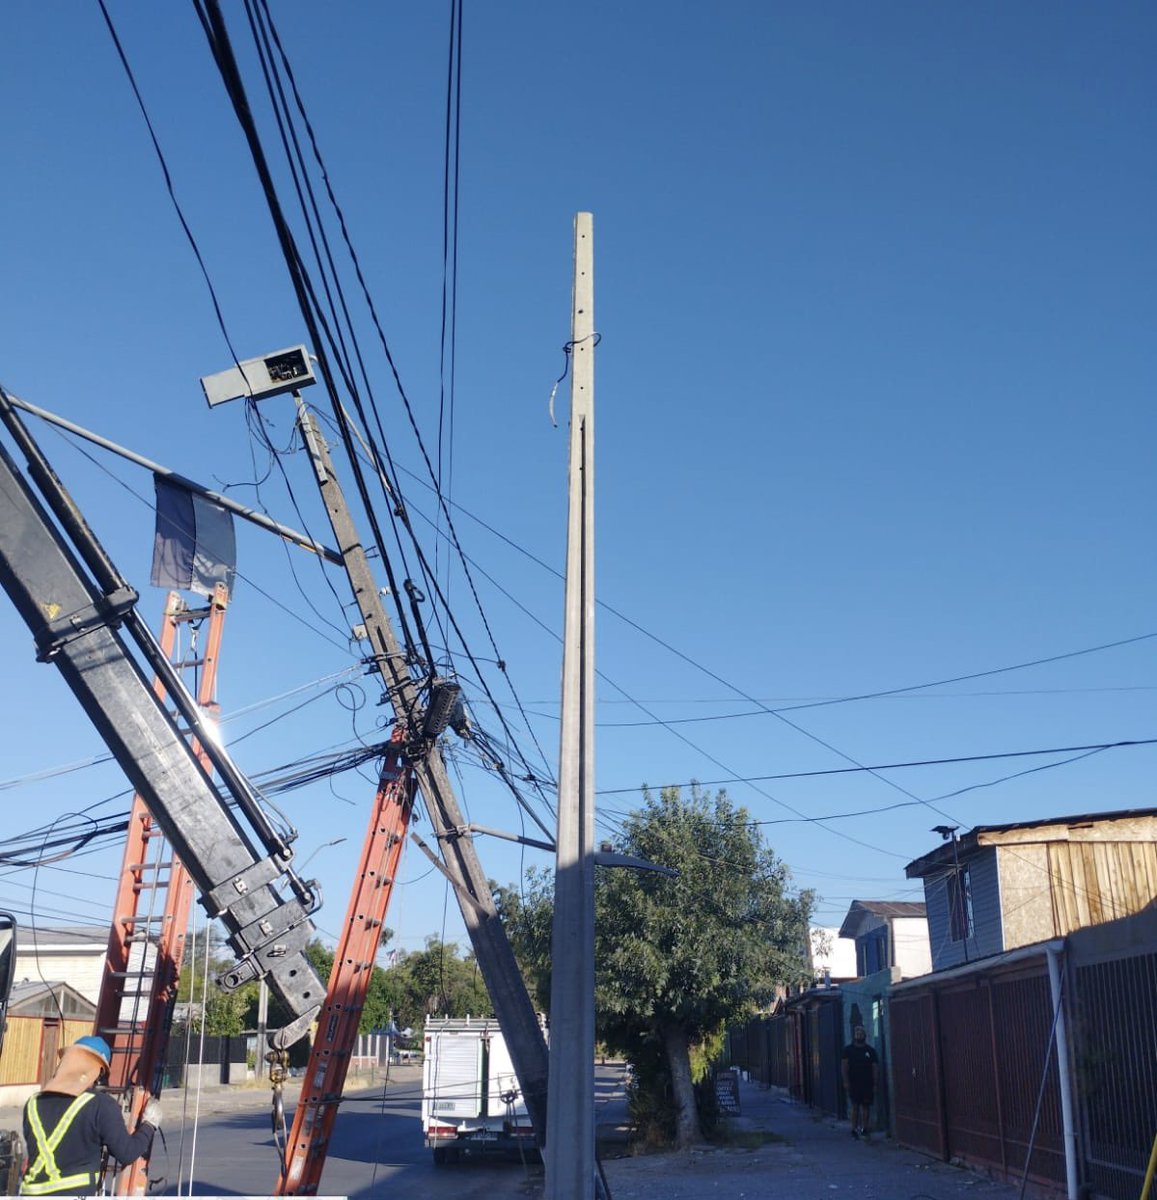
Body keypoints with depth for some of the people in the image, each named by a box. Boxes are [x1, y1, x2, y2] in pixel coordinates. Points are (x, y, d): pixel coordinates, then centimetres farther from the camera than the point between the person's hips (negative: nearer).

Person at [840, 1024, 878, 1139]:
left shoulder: (871, 1050, 7)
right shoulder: (848, 1049, 6)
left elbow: (875, 1068, 5)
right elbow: (845, 1066, 2)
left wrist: (875, 1084, -1)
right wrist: (846, 1081, -7)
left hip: (867, 1083, 1)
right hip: (853, 1083, -1)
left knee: (866, 1106, 2)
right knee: (855, 1106, -5)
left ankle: (864, 1128, 9)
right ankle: (854, 1129, -3)